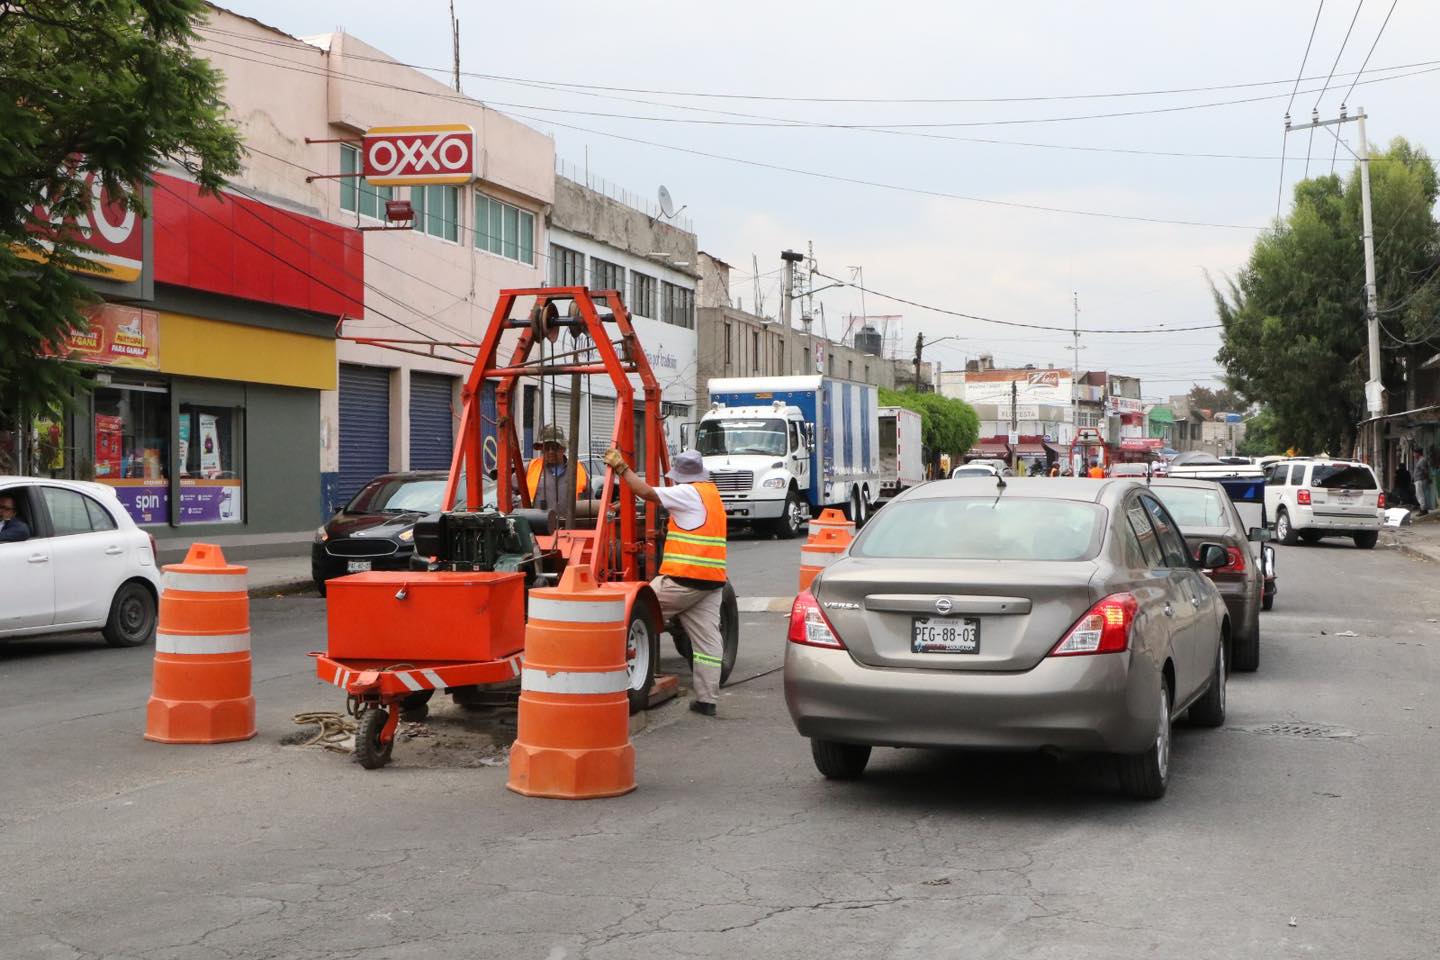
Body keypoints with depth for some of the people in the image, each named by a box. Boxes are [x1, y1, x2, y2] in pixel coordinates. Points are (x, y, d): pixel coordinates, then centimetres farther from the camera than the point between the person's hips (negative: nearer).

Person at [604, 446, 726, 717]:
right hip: (712, 580, 9)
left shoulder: (689, 493, -8)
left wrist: (621, 467, -9)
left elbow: (648, 492, -15)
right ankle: (706, 699, 7)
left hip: (684, 578, -9)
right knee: (708, 640, 6)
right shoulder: (712, 492, 20)